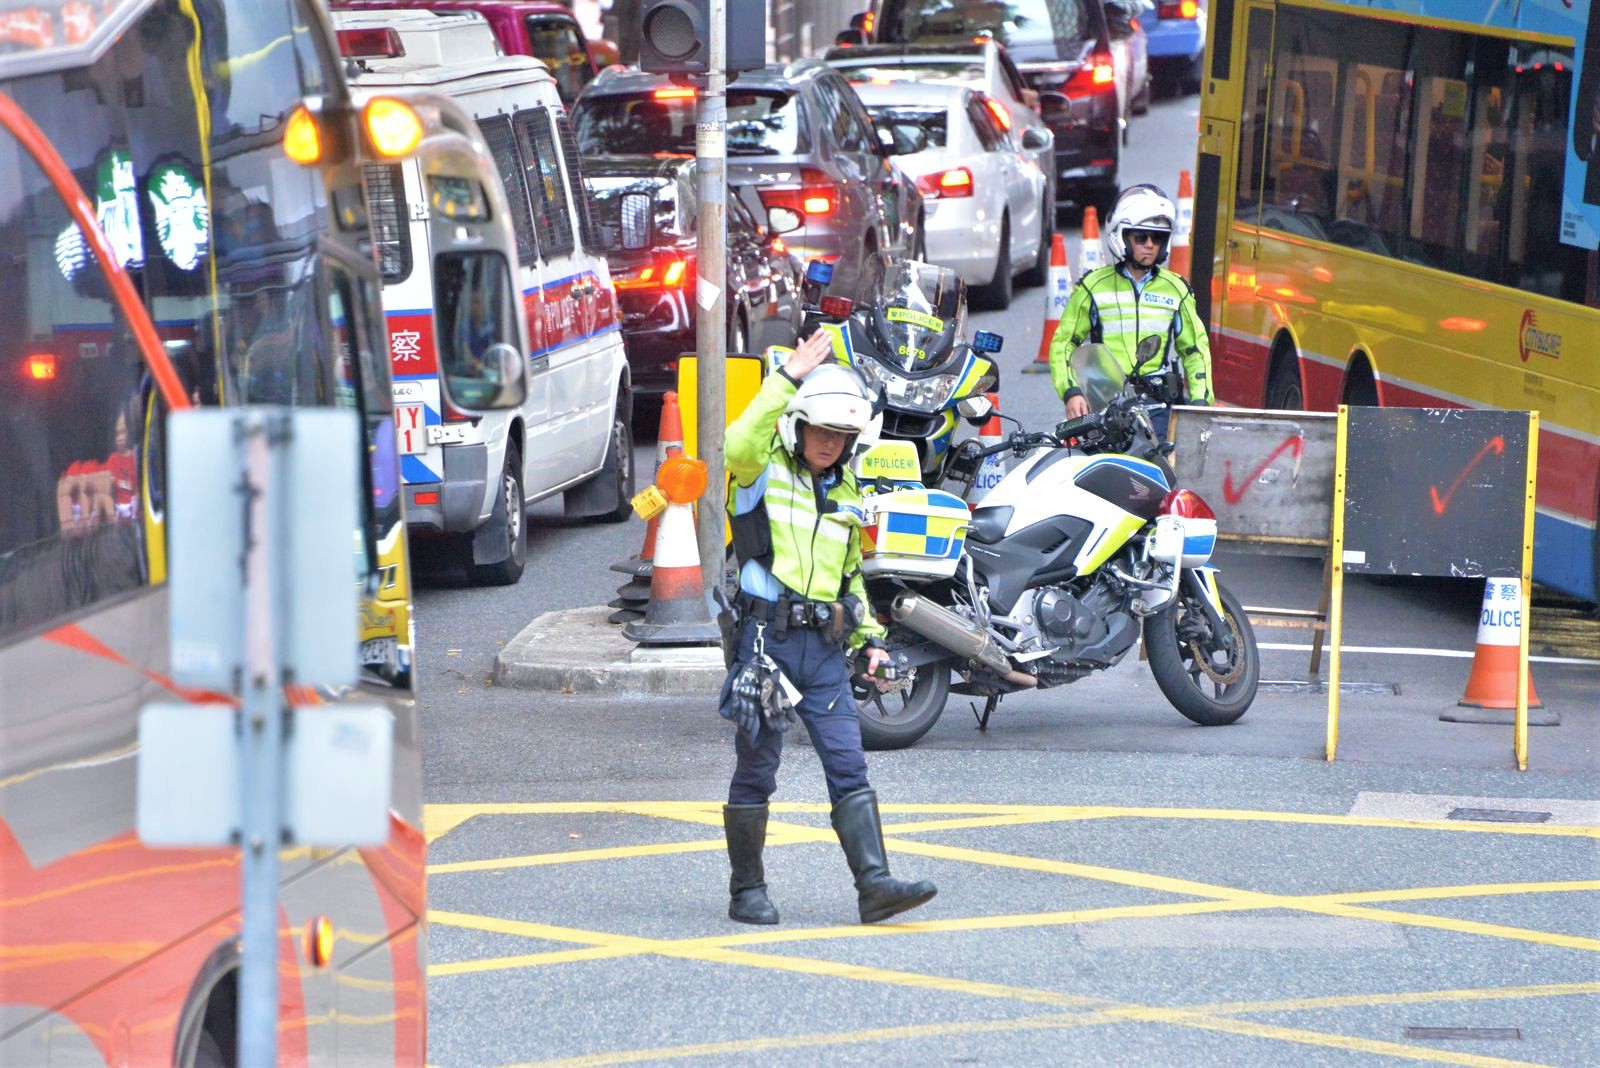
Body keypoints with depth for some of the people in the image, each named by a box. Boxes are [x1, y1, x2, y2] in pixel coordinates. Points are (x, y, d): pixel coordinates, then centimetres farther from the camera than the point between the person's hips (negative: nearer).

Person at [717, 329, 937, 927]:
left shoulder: (846, 492, 18)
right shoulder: (764, 473, -2)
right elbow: (740, 445, -27)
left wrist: (869, 635, 17)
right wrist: (787, 379, -27)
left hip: (825, 649, 5)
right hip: (768, 639, -5)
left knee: (849, 769, -4)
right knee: (756, 772, 3)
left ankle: (875, 883, -10)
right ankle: (747, 890, 11)